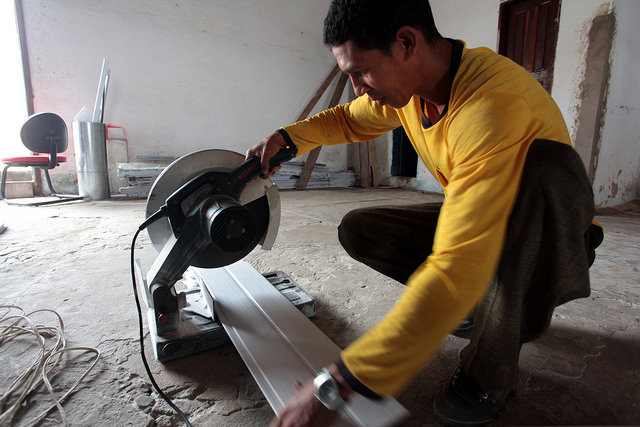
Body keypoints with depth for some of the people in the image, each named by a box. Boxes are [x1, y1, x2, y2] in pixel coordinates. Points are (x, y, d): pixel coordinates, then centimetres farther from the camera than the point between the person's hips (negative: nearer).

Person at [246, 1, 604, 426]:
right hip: (476, 222, 6)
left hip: (548, 229, -5)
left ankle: (490, 370, -20)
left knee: (542, 161, -38)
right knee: (358, 230, -8)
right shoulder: (405, 84, -10)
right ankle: (482, 303, 4)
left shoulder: (493, 100, -35)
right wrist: (286, 137, -8)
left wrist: (337, 385, -40)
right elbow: (350, 119, 11)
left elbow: (458, 268, -44)